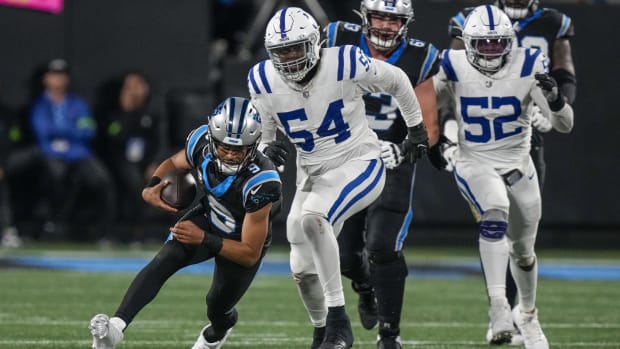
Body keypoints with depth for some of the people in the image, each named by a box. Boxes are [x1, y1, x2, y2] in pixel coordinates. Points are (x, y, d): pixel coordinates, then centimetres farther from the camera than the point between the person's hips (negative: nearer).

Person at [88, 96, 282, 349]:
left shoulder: (260, 183, -38)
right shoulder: (203, 143, -25)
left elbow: (250, 254, -30)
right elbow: (174, 164, 2)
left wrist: (204, 239, -41)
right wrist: (152, 187, -20)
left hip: (243, 241, -3)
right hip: (207, 217, 3)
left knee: (218, 311, 12)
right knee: (165, 259, -26)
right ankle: (115, 328, -40)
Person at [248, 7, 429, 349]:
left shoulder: (344, 65, -20)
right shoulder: (264, 82, -9)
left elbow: (397, 80, -1)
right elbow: (264, 117, 17)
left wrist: (416, 127, 10)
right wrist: (266, 143, -2)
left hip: (358, 164, -6)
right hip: (313, 175, 6)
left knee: (311, 217, -34)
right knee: (303, 269, 8)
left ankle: (338, 318, -27)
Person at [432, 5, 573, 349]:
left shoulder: (528, 67, -13)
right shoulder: (454, 68, -11)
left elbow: (565, 125, -15)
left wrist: (555, 100, -36)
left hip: (519, 166, 2)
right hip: (475, 165, -2)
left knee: (523, 251, 17)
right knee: (495, 214, -34)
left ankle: (526, 314, 45)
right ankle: (498, 304, -39)